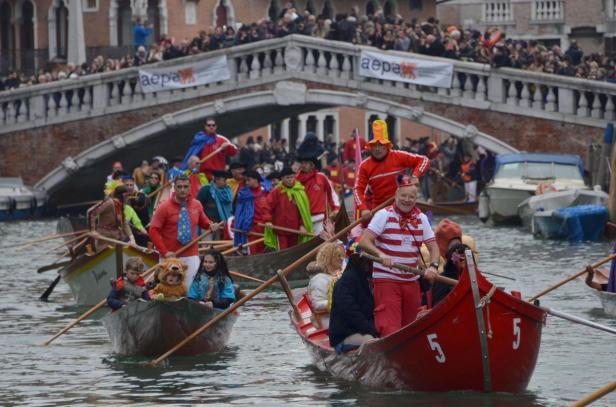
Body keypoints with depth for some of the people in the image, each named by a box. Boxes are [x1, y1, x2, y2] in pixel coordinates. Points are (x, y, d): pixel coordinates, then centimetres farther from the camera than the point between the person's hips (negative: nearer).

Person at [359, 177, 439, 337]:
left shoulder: (421, 219, 9)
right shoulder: (384, 215, -5)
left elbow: (433, 246, 8)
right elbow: (364, 242, -13)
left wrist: (433, 266, -13)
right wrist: (380, 254, -32)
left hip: (412, 281, 5)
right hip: (386, 280, -5)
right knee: (390, 329, -16)